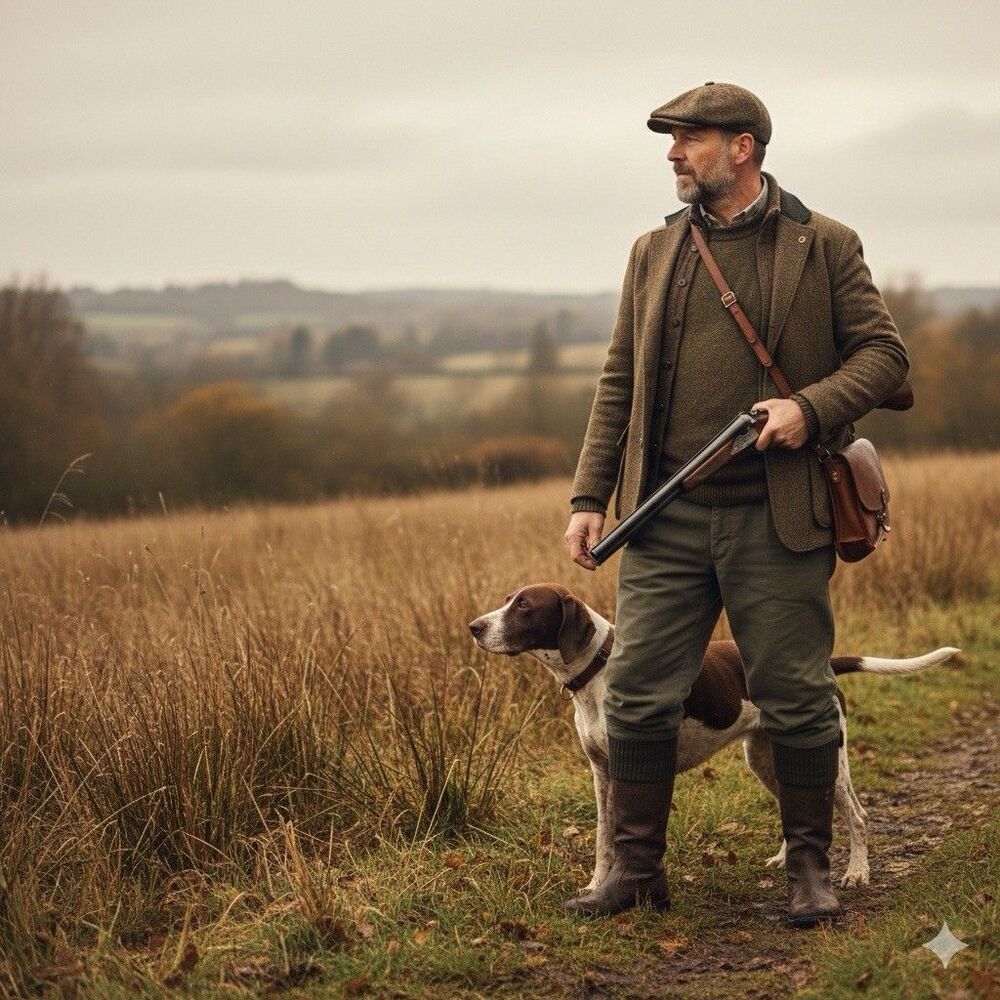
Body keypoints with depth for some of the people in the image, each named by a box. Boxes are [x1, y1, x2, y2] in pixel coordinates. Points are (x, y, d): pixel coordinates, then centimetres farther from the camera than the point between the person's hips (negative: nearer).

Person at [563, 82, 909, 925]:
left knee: (797, 700, 3)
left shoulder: (825, 246, 3)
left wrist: (811, 407, -16)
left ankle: (810, 867, 19)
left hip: (778, 521, -3)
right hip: (667, 522, 3)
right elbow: (619, 382, 13)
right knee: (638, 694, 1)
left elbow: (884, 353, 1)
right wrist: (590, 496, 7)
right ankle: (637, 866, 14)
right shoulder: (654, 252, 13)